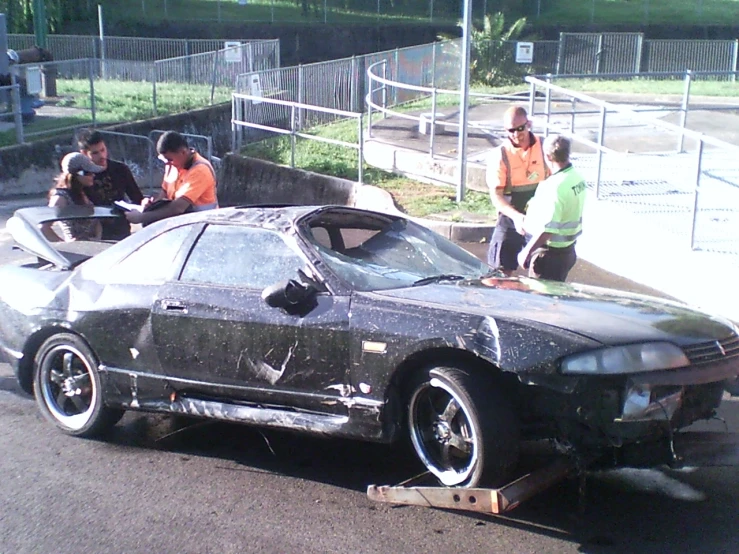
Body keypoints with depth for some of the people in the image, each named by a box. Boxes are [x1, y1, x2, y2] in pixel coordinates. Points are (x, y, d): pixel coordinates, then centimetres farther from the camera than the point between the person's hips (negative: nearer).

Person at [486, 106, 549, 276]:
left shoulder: (544, 147, -3)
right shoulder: (500, 155, -10)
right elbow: (496, 195, -14)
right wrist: (516, 216, -30)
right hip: (511, 220, -2)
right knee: (502, 270, 3)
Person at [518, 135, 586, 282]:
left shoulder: (555, 186, -25)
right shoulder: (578, 178, 3)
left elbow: (547, 230, -28)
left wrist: (526, 252, -18)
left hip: (550, 254, -9)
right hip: (568, 251, 9)